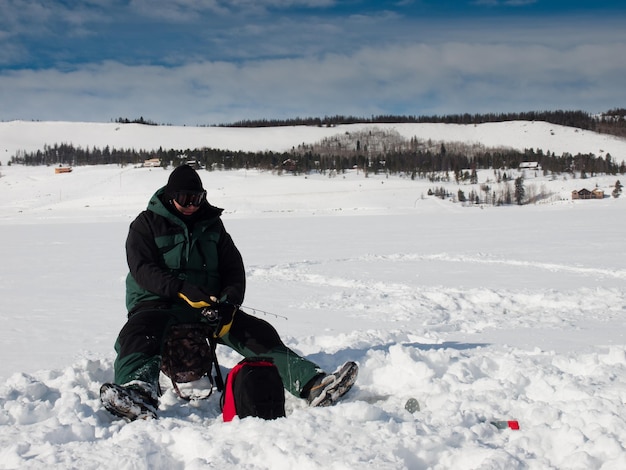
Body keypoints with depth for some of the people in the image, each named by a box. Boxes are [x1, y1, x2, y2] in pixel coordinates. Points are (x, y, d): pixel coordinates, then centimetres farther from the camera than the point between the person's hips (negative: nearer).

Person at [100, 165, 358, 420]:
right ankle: (138, 394, -65)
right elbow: (142, 268, -12)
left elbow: (234, 270, 10)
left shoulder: (213, 225, 15)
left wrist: (228, 303, -12)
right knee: (138, 335, -38)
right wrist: (182, 289, -28)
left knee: (258, 333, -18)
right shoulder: (147, 224, 3)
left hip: (209, 305, 4)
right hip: (158, 303, -4)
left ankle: (312, 383, -30)